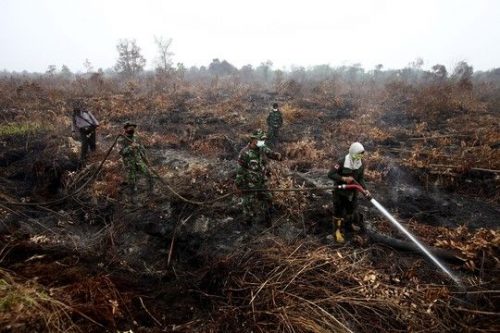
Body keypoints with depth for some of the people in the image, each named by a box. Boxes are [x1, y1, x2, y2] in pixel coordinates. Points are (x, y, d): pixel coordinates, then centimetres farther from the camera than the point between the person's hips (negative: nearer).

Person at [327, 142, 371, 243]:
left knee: (351, 211, 23)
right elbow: (330, 174, -24)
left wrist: (365, 189, -16)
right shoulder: (342, 162, -26)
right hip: (340, 191, -5)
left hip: (352, 192, 6)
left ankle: (348, 227, 47)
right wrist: (344, 178, -32)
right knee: (339, 212, 7)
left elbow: (361, 179, -1)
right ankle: (338, 233, 22)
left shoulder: (360, 164, -8)